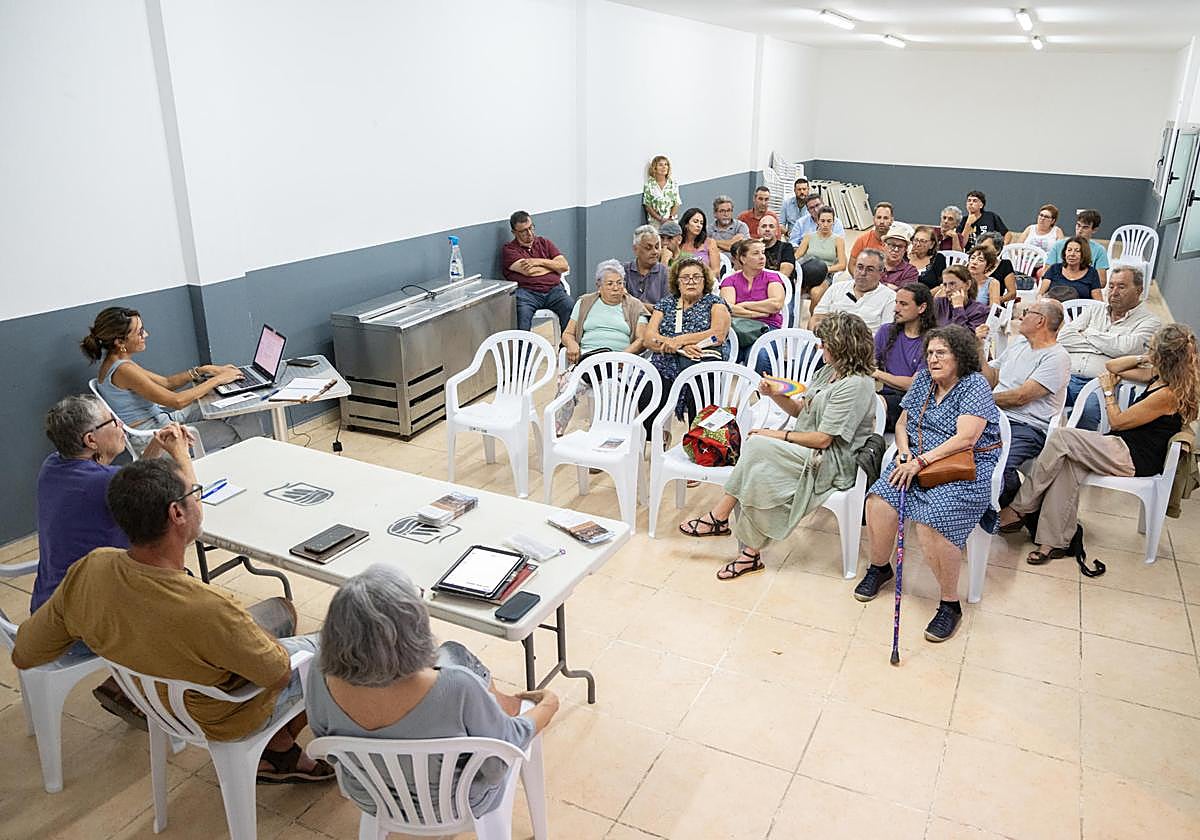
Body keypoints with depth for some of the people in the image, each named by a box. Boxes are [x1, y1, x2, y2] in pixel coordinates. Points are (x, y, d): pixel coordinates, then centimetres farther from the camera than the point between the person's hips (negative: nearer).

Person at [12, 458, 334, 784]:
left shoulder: (87, 571, -24)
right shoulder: (208, 610, -43)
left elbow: (24, 654, -7)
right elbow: (279, 672, -24)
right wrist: (253, 631, -4)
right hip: (225, 721, -6)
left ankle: (280, 745, 28)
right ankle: (280, 752, 32)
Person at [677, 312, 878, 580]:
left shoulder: (855, 384, -16)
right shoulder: (828, 371, 14)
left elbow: (822, 439, -19)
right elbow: (799, 409, 18)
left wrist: (778, 435, -13)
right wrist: (775, 395, 0)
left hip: (833, 464, -8)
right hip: (807, 454, 8)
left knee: (757, 446, -26)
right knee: (759, 473, -21)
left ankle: (719, 517, -13)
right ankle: (750, 553, -19)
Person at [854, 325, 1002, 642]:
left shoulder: (975, 385, -8)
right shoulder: (924, 380, 13)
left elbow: (965, 439, -19)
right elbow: (902, 424, 17)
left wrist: (921, 461, -21)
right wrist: (905, 453, -3)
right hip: (918, 460, 6)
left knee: (932, 521, -30)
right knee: (879, 500, -19)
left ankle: (950, 604, -12)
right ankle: (879, 567, 6)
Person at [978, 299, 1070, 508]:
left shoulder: (1057, 357, -5)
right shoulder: (1019, 343, 22)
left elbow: (1021, 397, -13)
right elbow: (992, 380, 23)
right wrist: (980, 349, 10)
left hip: (1027, 427, -8)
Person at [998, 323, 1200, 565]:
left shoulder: (1168, 394, -18)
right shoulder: (1160, 375, 10)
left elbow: (1118, 422, -9)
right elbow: (1113, 367, 23)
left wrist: (1109, 392, 7)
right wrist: (1145, 358, 7)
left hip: (1135, 459, -9)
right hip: (1124, 448, 9)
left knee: (1061, 438, -21)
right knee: (1067, 463, -18)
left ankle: (1019, 509, -13)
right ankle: (1055, 542, -22)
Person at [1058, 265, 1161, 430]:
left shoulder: (1150, 322, 11)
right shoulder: (1093, 311, 25)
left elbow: (1124, 348, -9)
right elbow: (1063, 338, 10)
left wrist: (1088, 333, 7)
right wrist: (1102, 345, 2)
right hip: (1067, 377, 4)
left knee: (1090, 409, -38)